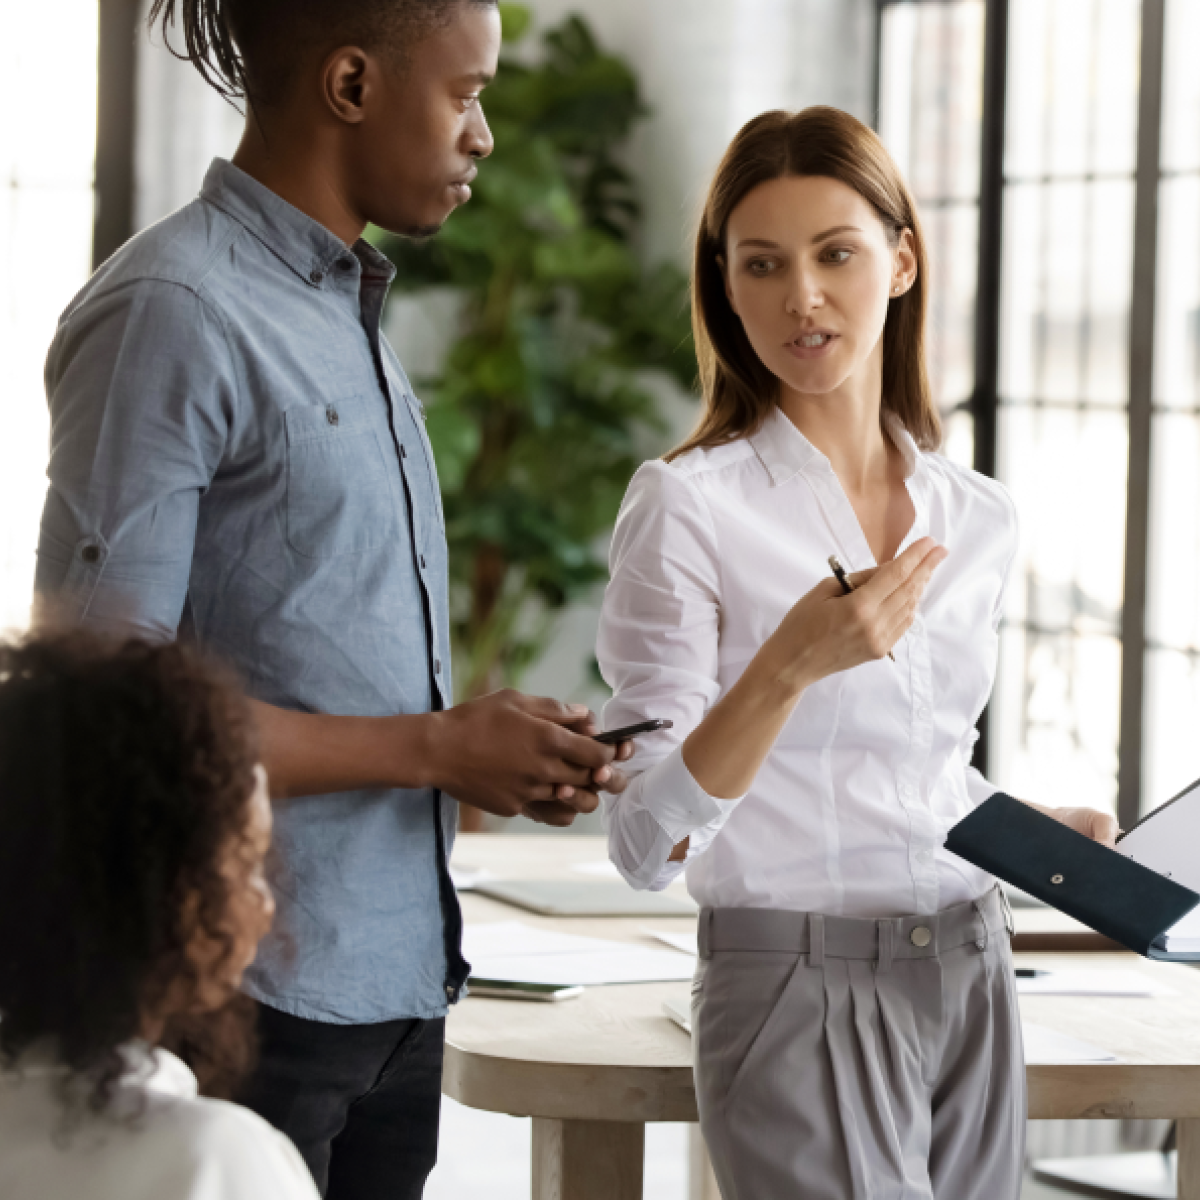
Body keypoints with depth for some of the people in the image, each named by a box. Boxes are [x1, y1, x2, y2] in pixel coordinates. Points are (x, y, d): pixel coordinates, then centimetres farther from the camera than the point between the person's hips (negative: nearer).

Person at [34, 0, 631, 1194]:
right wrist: (437, 748, -13)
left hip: (394, 985, 8)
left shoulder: (351, 314, 17)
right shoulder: (170, 313, -11)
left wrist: (496, 751, 2)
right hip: (247, 995, -8)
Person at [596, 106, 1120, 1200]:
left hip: (970, 977, 6)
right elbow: (648, 845, -14)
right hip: (801, 983, -6)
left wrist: (1039, 828, 4)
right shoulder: (690, 506, -8)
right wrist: (789, 666, -28)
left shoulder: (975, 517, 9)